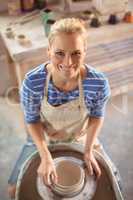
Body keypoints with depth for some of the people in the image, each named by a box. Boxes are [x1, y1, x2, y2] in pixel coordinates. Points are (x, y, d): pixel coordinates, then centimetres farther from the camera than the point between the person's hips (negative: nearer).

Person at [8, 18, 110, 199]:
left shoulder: (98, 83, -31)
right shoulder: (32, 82, -32)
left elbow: (97, 116, -10)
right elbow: (32, 120, -15)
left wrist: (88, 151, -16)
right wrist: (45, 156, -23)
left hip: (80, 140, 1)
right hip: (43, 139, 0)